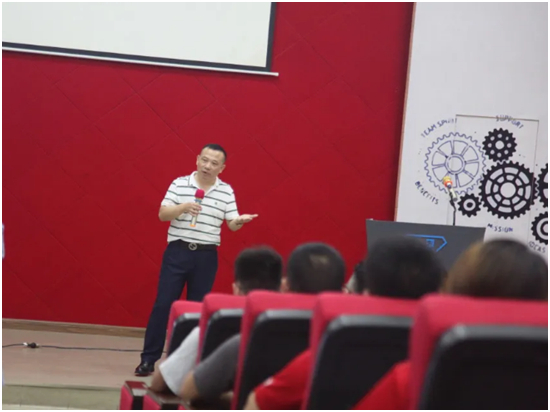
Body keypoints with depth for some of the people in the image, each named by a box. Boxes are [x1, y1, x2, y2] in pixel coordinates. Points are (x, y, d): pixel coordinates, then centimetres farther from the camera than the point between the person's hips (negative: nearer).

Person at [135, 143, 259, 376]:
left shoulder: (226, 191, 4)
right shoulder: (179, 184, 0)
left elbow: (232, 224, 0)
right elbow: (162, 215, -5)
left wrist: (240, 221, -23)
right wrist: (183, 207, -22)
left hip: (206, 256, 1)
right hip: (177, 251, -1)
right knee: (163, 304, -3)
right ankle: (148, 358, 2)